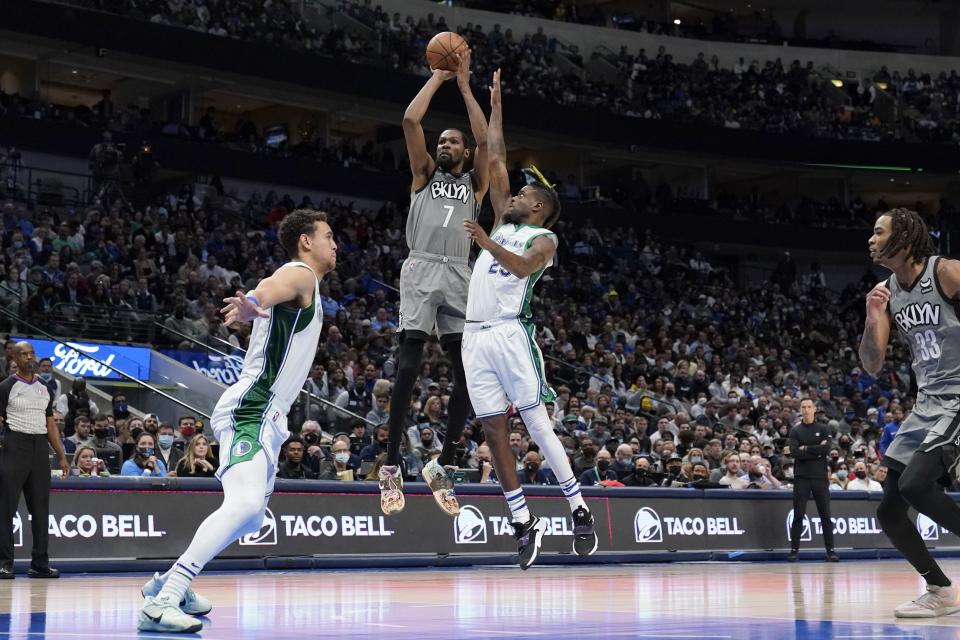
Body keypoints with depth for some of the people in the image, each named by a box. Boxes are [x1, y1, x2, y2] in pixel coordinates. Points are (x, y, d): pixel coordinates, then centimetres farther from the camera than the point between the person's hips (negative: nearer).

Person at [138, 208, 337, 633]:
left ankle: (170, 581, 33)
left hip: (265, 418, 11)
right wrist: (253, 304, -54)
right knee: (245, 504, -28)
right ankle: (161, 603, -35)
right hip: (250, 411, -11)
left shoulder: (304, 282, 21)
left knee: (249, 516, 22)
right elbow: (268, 288, -32)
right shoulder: (299, 273, -7)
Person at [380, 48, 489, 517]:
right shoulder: (424, 175, 18)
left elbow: (485, 140, 5)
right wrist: (438, 77, 12)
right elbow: (410, 121, 5)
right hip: (421, 270, -2)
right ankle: (392, 466, -12)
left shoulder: (474, 184, 21)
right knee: (408, 365, -13)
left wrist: (464, 85, 9)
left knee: (468, 373, -3)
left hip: (459, 276, 3)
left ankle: (443, 465, 7)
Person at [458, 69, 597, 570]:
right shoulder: (503, 223, 23)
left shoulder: (543, 238, 3)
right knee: (494, 433, 2)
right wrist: (495, 108, 26)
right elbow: (496, 160, 24)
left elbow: (522, 267, -18)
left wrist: (488, 244, -33)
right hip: (475, 337, 7)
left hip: (510, 333, -7)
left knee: (537, 424, -9)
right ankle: (524, 523, 6)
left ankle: (580, 510, -2)